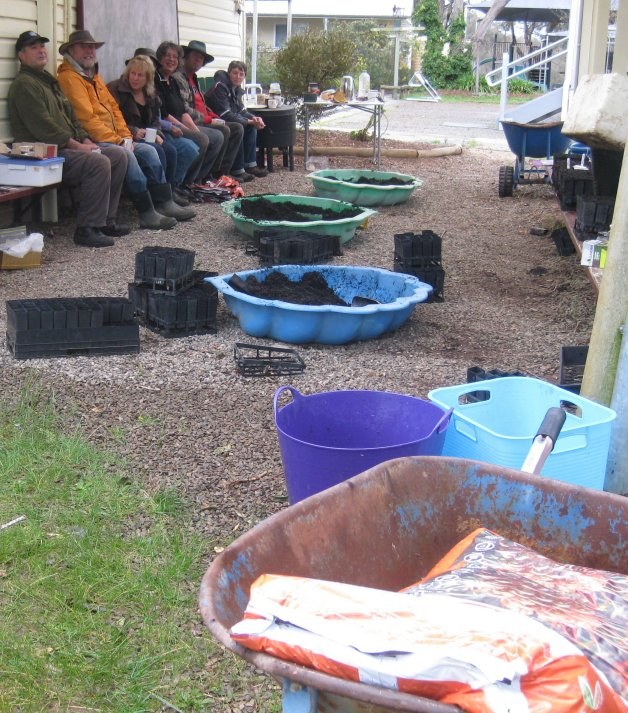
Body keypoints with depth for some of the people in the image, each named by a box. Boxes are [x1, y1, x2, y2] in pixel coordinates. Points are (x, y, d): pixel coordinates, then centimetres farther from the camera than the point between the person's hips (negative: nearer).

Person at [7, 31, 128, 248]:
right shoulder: (24, 84, -8)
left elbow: (70, 116, 26)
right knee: (99, 163, -29)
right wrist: (77, 145, -17)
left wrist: (85, 141, 7)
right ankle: (87, 229, -26)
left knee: (118, 157, 3)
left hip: (67, 148, 10)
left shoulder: (49, 81, 25)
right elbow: (42, 126, -18)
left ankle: (105, 221, 3)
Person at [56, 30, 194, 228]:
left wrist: (126, 136, 3)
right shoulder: (69, 77, -10)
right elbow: (86, 118, -18)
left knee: (148, 151, 0)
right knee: (126, 155, -29)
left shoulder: (94, 76, 21)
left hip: (114, 140, 10)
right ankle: (147, 214, -25)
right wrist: (117, 141, -16)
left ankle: (165, 203, 0)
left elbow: (113, 107, 19)